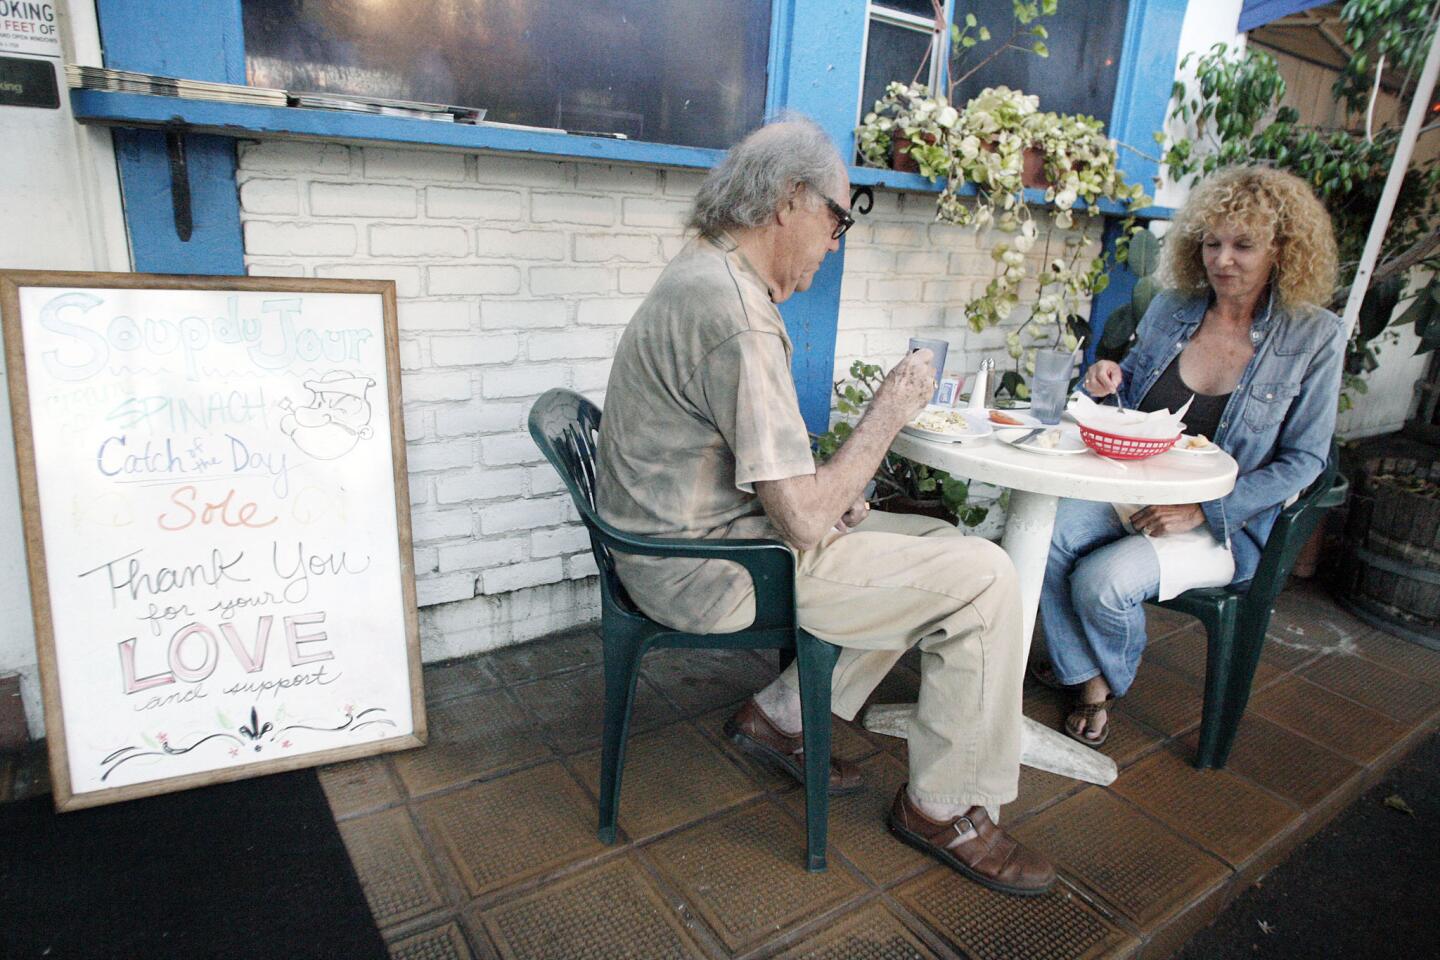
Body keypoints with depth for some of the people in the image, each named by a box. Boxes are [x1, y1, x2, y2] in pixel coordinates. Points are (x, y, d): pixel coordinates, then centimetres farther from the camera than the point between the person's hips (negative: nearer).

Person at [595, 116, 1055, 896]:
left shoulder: (703, 272, 9)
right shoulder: (734, 315, -25)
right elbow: (803, 520, -25)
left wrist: (829, 493, 5)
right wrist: (889, 413, -13)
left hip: (694, 536, 10)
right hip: (711, 571, -10)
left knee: (937, 541, 16)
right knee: (983, 576, -9)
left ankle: (779, 715, 20)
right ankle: (944, 807, 10)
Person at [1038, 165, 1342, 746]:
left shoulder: (1314, 337, -3)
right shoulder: (1170, 310, 6)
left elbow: (1302, 459, -4)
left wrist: (1200, 510, -16)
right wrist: (1105, 386, -9)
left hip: (1226, 525, -3)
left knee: (1103, 581, -28)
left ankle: (1112, 679, 9)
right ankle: (1088, 680, -4)